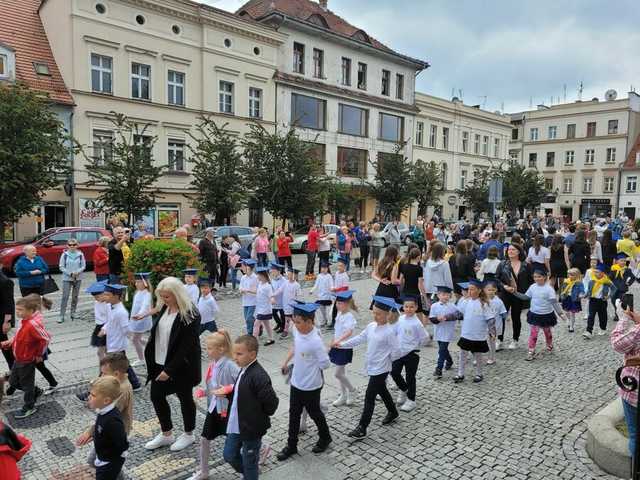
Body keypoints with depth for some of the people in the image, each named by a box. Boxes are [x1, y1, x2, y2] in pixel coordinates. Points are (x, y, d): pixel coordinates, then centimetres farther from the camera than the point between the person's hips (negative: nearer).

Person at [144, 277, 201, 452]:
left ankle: (188, 435, 32)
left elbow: (186, 348, -23)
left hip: (181, 366, -7)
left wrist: (169, 370, -22)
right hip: (160, 363, 8)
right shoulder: (164, 309, 1)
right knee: (156, 396, 13)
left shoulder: (190, 315, -23)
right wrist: (152, 360, 8)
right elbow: (156, 334, 11)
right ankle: (166, 434, 33)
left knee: (185, 398, 10)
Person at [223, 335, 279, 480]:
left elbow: (272, 402, -26)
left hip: (251, 428, -8)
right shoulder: (244, 369, -1)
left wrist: (261, 417, -12)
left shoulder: (259, 376, -29)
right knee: (229, 455, 21)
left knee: (249, 462, 12)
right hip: (236, 425, 8)